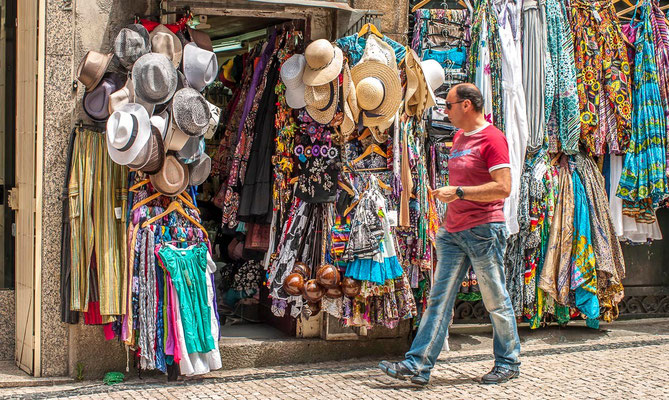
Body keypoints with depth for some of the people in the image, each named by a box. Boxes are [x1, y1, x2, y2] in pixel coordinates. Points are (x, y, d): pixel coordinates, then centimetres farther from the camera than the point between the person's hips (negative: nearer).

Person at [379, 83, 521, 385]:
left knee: (496, 301, 4)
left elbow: (503, 188, -19)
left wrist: (458, 192, -19)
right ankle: (418, 365, 1)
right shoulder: (459, 137, 16)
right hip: (453, 232, 8)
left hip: (484, 231, -8)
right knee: (439, 298, 3)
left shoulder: (492, 138, -11)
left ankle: (508, 363, 19)